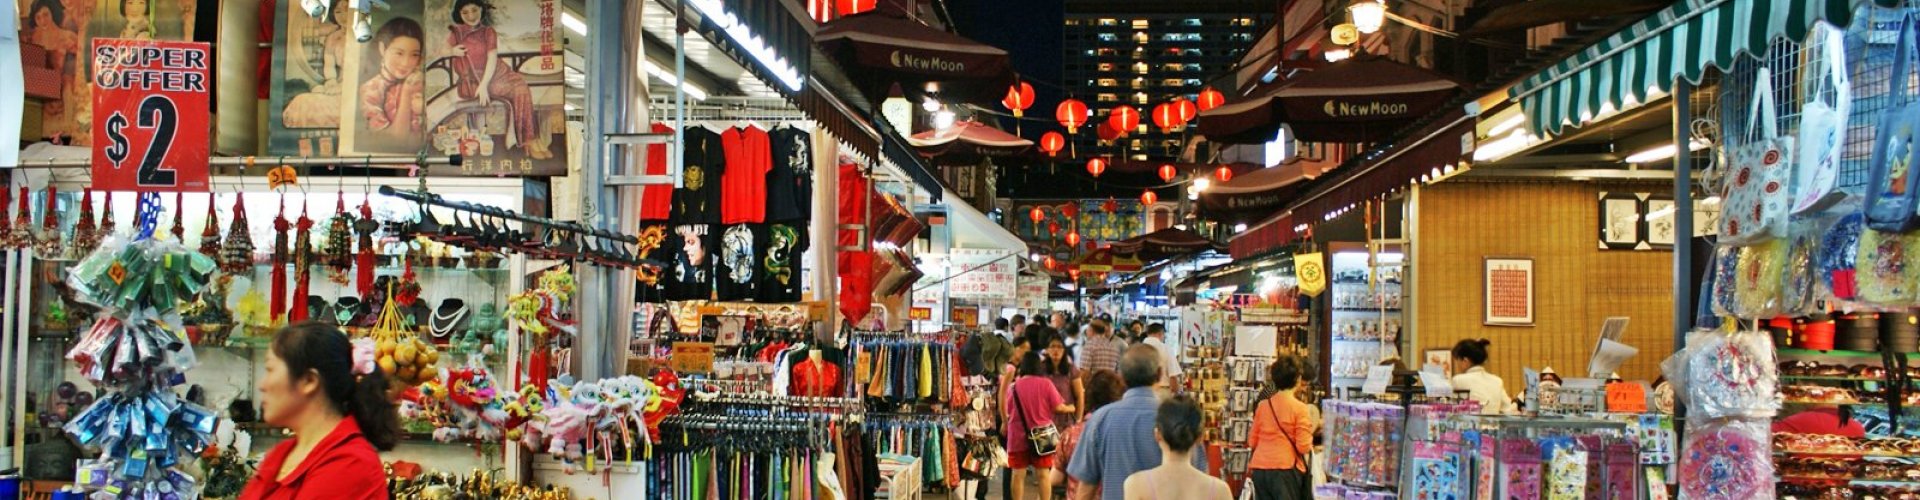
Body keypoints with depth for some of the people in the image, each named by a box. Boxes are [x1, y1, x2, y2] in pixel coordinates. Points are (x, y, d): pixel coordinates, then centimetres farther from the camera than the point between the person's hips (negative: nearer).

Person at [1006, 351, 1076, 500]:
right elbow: (1058, 407, -7)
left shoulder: (1013, 386, -4)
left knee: (1018, 475, 5)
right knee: (1044, 474, 8)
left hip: (1018, 437, 0)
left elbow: (1008, 411, 2)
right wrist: (1070, 408, 12)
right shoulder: (1045, 383, -7)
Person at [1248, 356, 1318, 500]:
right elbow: (1303, 447, -9)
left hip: (1259, 469, 5)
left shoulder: (1263, 405, 7)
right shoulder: (1300, 408, -7)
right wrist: (1312, 428, 8)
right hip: (1285, 469, -5)